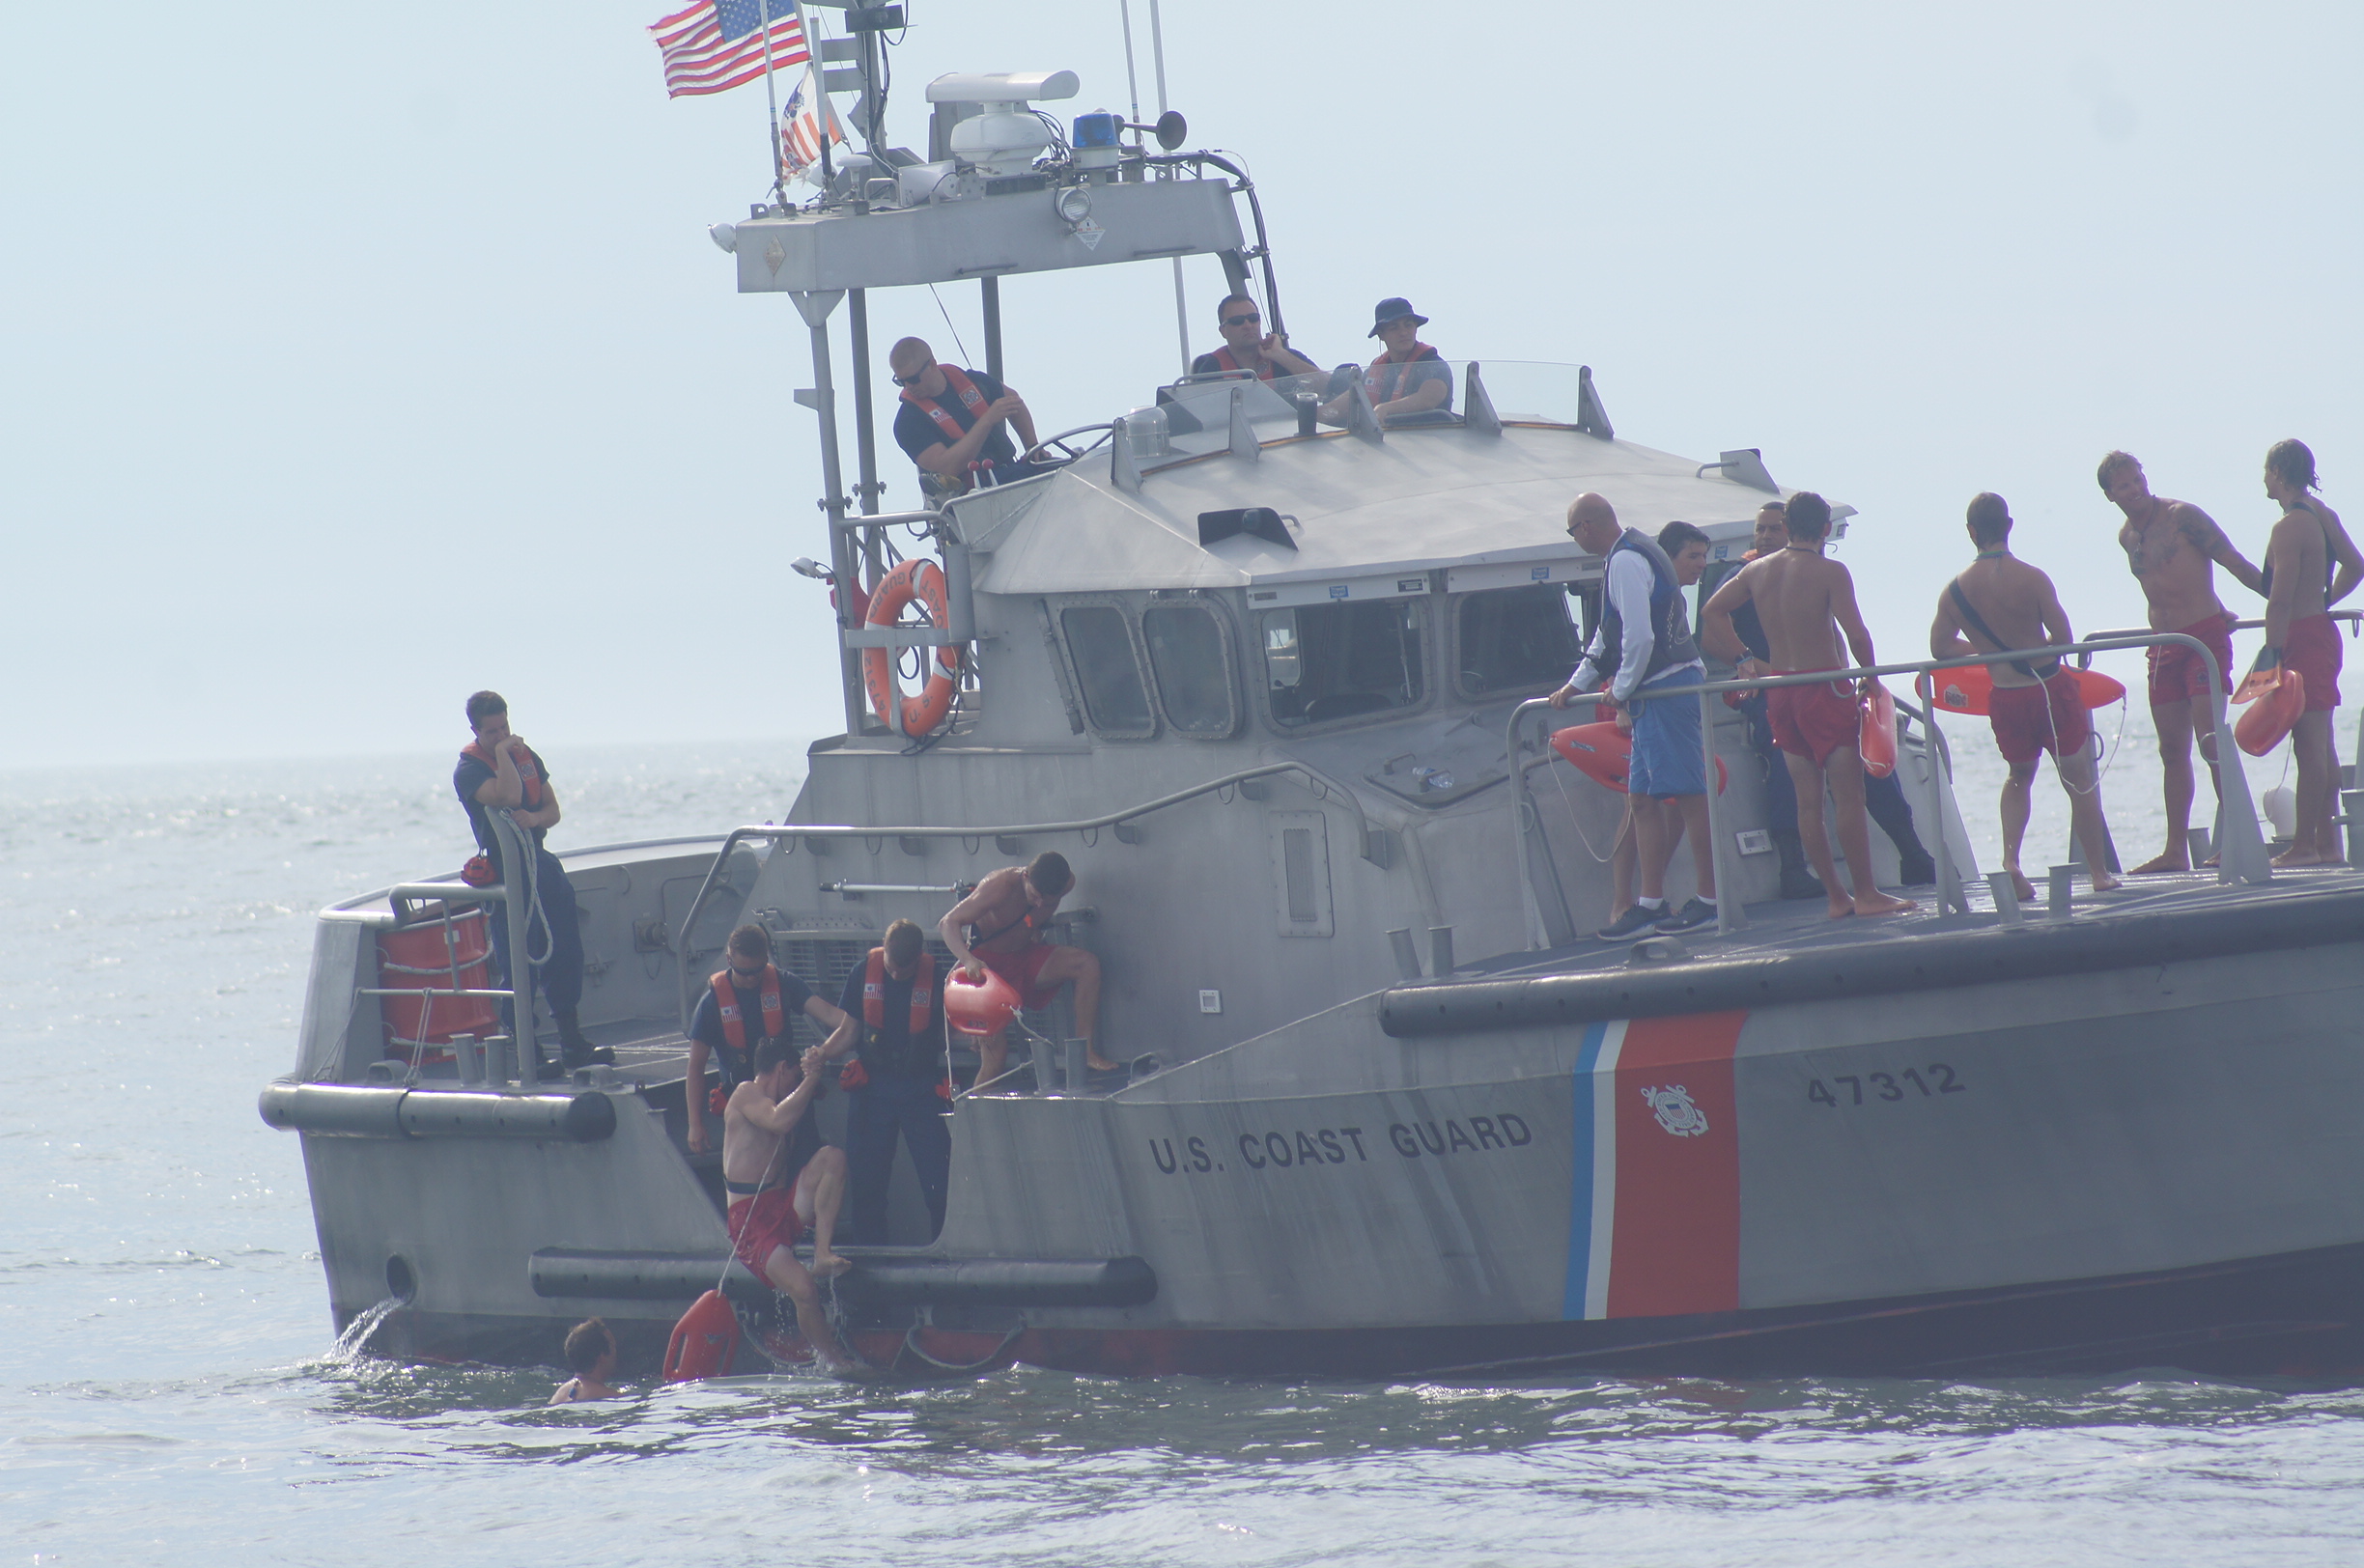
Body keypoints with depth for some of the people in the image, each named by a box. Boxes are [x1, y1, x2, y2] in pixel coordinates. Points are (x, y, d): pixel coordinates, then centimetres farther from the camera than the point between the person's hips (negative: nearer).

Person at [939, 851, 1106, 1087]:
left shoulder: (1066, 883, -12)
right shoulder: (1001, 886, -28)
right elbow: (949, 922, -28)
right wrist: (968, 960, -44)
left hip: (1026, 956, 5)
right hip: (988, 962, -5)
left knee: (1087, 965, -19)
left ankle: (1087, 1053, -13)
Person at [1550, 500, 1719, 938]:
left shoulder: (1626, 562, -14)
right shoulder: (1634, 554, 19)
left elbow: (1639, 636, -21)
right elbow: (1609, 634, 29)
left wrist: (1622, 695, -10)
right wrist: (1576, 684, 30)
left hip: (1665, 688, -11)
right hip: (1654, 694, 11)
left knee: (1687, 795, -7)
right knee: (1642, 799, 10)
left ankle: (1710, 901, -6)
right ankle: (1650, 901, 11)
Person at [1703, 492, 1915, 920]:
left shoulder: (1757, 571, 5)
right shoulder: (1830, 572, -14)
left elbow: (1712, 612, 13)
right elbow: (1856, 633, -20)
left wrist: (1743, 659, 15)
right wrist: (1871, 676, -3)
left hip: (1780, 691, 6)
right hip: (1825, 690, -6)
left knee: (1807, 801, 9)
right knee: (1849, 798, -1)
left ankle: (1835, 896, 12)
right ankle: (1867, 895, -1)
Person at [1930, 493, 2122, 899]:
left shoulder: (1955, 590, -3)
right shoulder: (2030, 578, -15)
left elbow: (1940, 648, 3)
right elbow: (2063, 637, -14)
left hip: (2005, 698, 3)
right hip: (2050, 689, -3)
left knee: (2018, 777, 27)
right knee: (2080, 781, 12)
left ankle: (2011, 859, 7)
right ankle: (2100, 873, 14)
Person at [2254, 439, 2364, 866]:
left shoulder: (2289, 528, -17)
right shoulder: (2325, 516, 11)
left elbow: (2280, 600, -22)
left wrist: (2271, 652, -22)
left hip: (2301, 638, -10)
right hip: (2324, 633, 10)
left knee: (2309, 745, -9)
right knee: (2322, 745, 12)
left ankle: (2305, 844, -9)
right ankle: (2327, 842, 16)